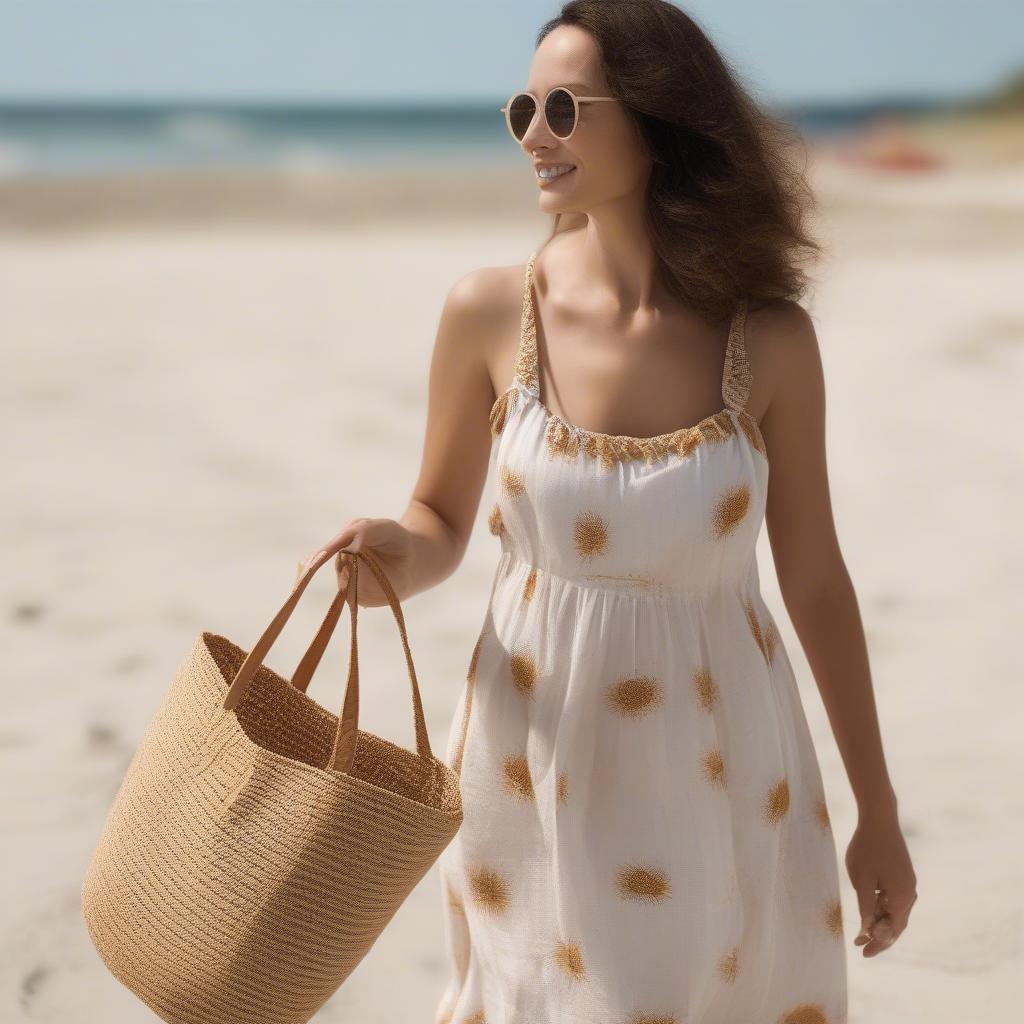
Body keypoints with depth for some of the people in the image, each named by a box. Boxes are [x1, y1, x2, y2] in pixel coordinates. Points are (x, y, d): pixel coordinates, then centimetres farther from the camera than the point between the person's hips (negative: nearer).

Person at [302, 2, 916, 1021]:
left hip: (718, 770, 0)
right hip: (539, 758, 0)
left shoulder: (769, 341, -10)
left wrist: (877, 812, 5)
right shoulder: (490, 312, -9)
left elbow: (815, 580, -1)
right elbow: (441, 522, 4)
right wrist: (397, 555, -21)